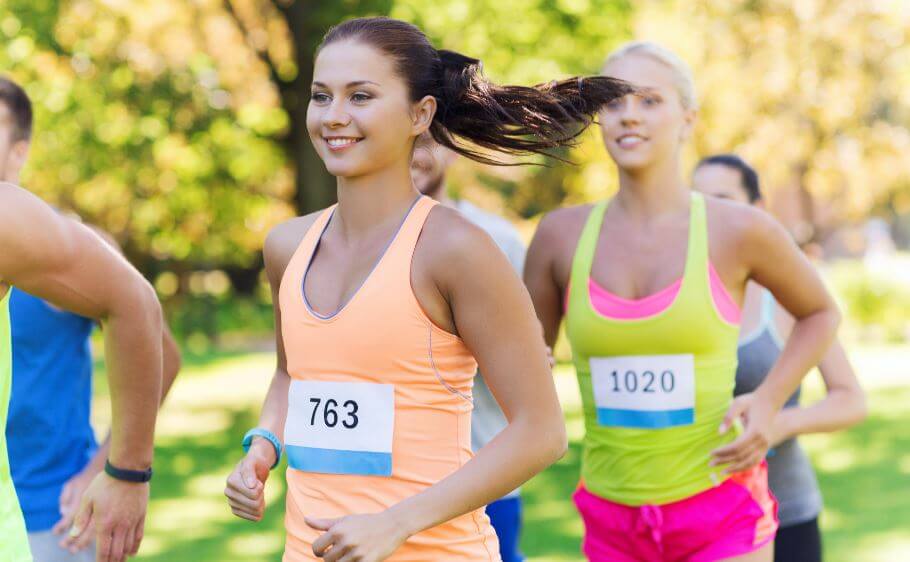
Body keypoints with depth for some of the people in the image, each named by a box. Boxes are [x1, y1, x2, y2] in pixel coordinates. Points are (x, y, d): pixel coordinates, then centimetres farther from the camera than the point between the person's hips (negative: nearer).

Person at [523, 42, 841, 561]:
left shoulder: (737, 230, -7)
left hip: (720, 509, -3)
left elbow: (821, 314, 10)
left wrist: (768, 403, -4)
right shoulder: (563, 234, 0)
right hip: (614, 519, 3)